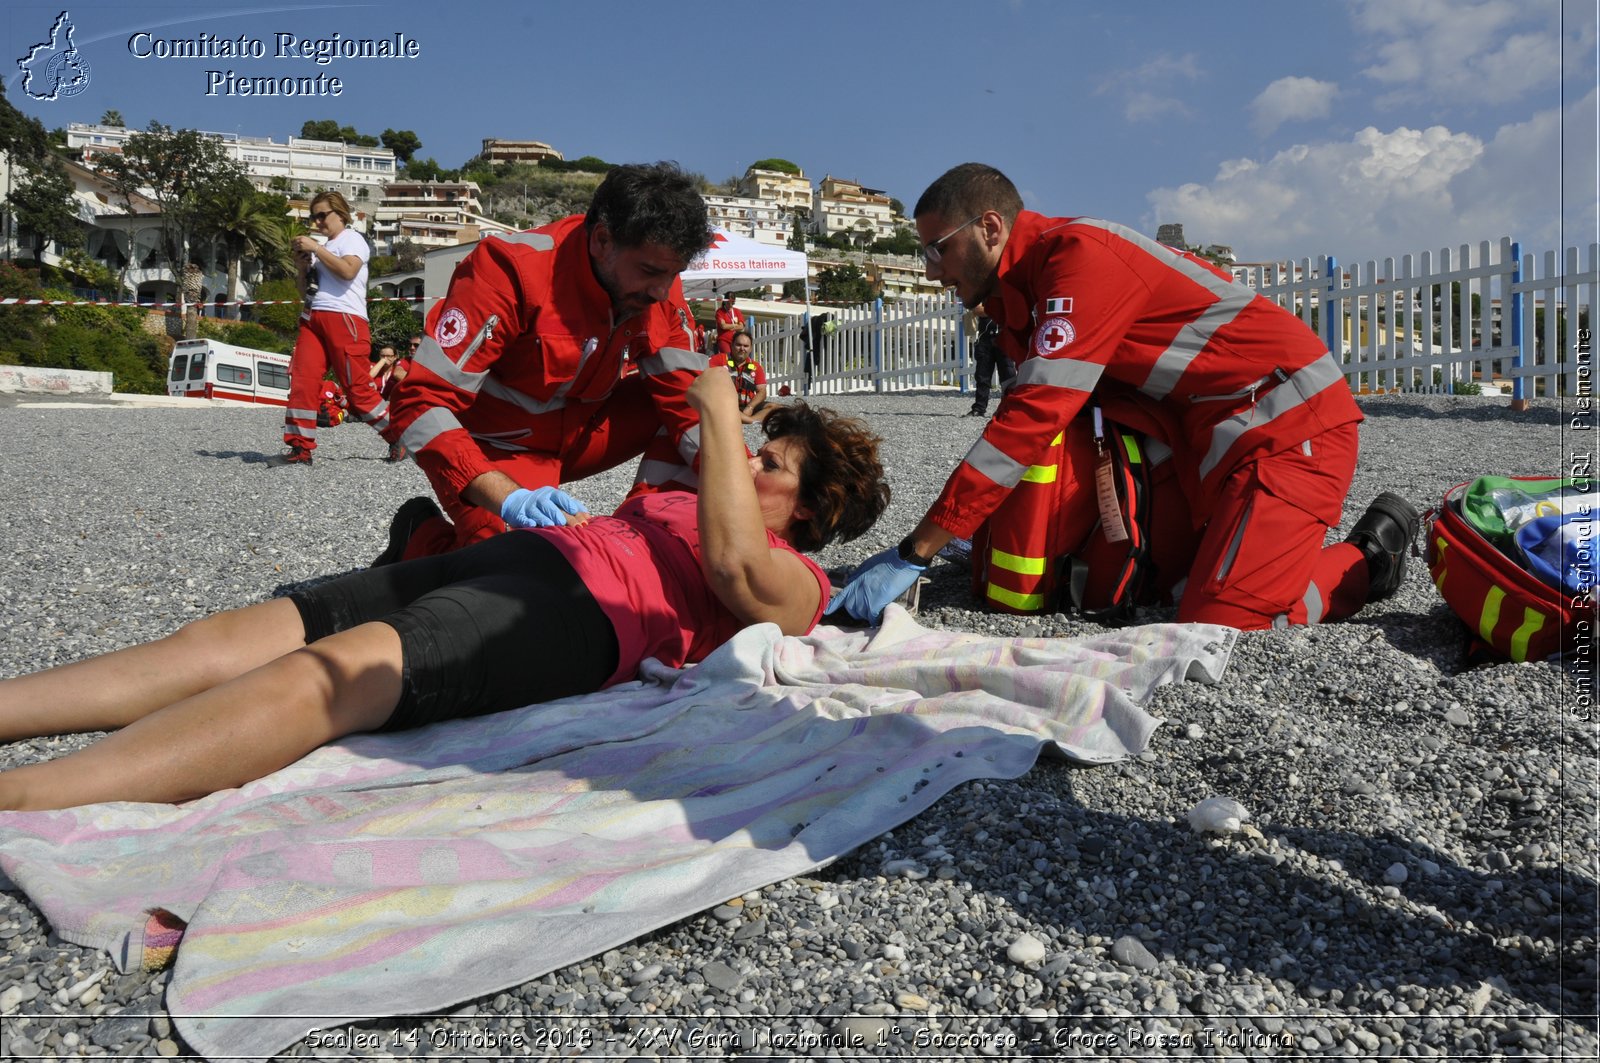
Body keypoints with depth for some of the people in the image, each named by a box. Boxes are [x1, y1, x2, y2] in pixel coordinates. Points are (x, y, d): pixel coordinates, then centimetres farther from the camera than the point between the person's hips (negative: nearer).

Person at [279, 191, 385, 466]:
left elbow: (348, 271, -18)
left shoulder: (352, 239, 4)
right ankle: (300, 449, -4)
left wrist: (315, 248, -11)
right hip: (312, 319, 8)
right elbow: (305, 292, 26)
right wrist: (301, 265, 10)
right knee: (302, 381, -5)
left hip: (343, 317, -7)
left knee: (357, 387, -10)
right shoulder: (322, 248, 25)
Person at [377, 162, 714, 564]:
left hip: (575, 432, 6)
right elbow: (419, 404, -30)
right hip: (498, 445, -6)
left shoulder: (658, 284, -10)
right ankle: (421, 537, 2)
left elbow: (688, 398, -8)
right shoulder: (513, 270, -28)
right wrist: (509, 497, -44)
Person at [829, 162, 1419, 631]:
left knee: (1219, 622, -17)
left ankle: (1368, 557, 6)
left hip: (1290, 421, -9)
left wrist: (913, 554, -29)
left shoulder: (1079, 254, -21)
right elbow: (1025, 409, 10)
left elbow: (1033, 417, -29)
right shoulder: (1026, 287, 11)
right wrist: (964, 530, -1)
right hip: (1212, 431, 9)